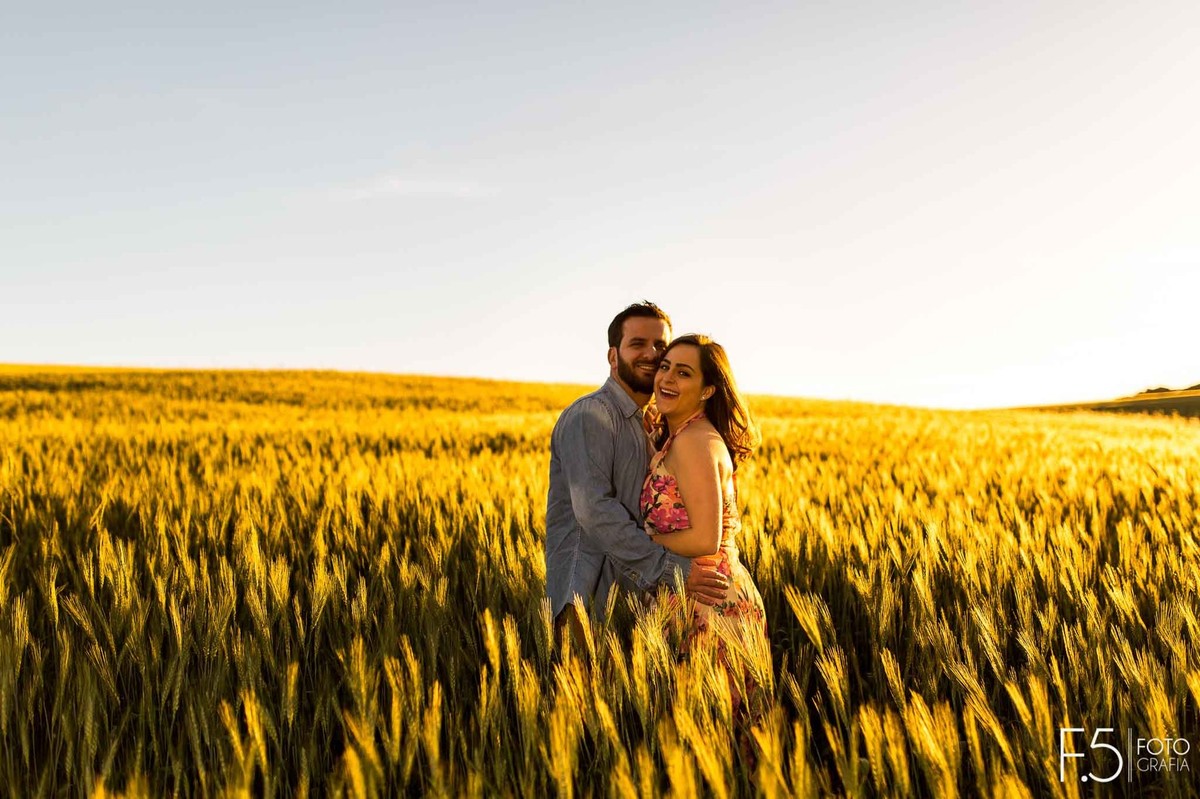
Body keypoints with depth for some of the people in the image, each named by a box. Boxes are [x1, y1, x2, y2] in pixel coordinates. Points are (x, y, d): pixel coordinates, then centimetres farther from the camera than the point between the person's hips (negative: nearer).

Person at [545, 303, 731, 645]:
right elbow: (594, 511, -23)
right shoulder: (589, 415, -12)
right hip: (590, 600, -8)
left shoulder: (646, 424, 18)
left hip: (634, 594, 8)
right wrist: (672, 569, -25)